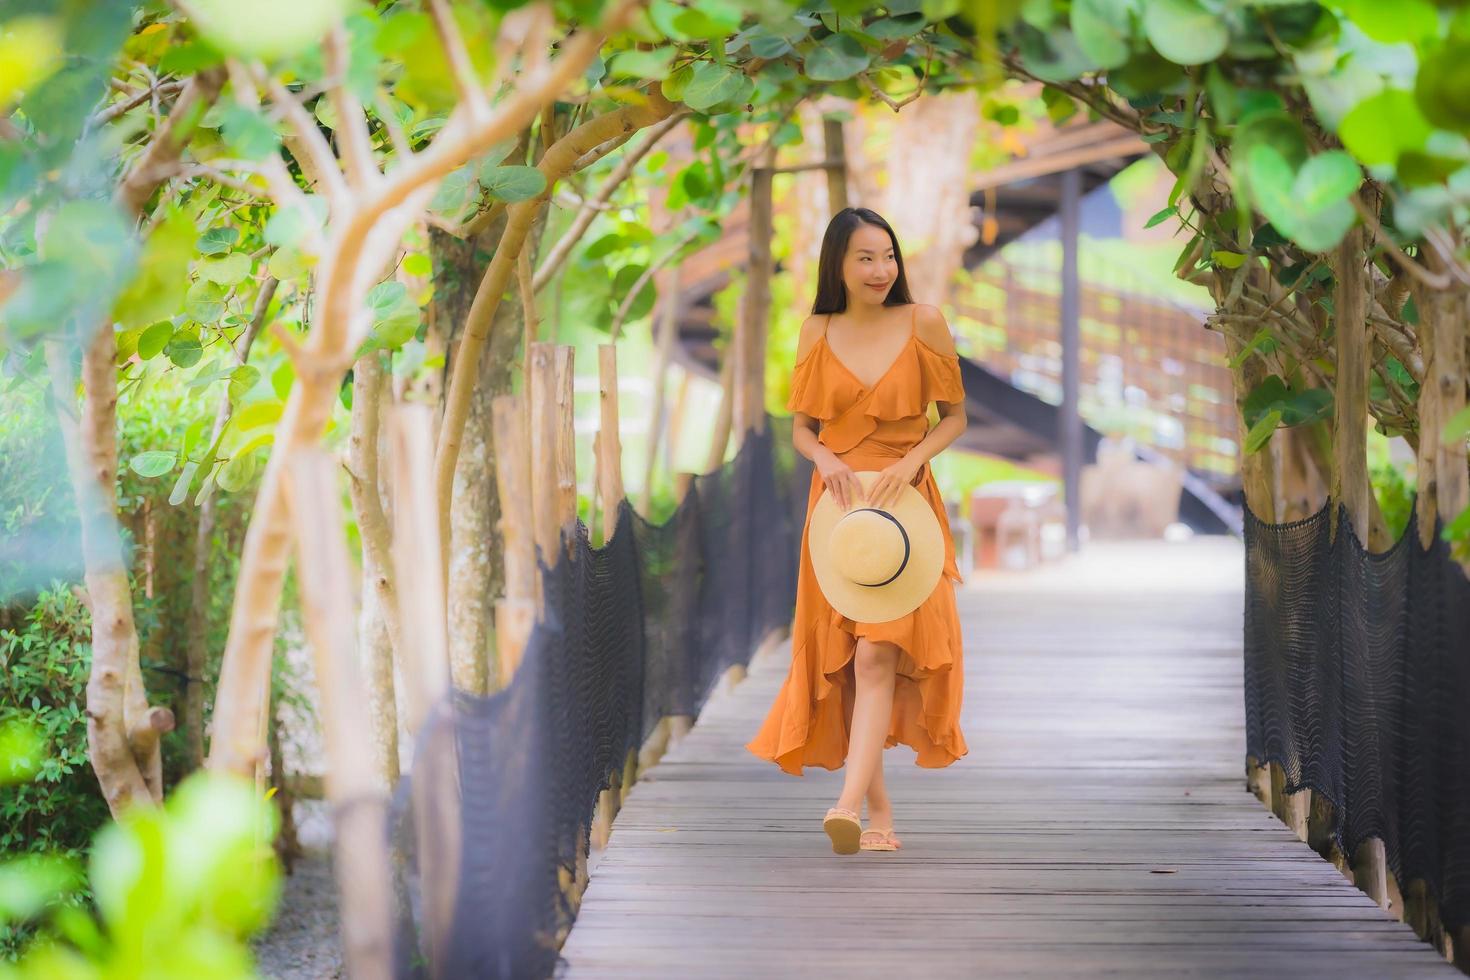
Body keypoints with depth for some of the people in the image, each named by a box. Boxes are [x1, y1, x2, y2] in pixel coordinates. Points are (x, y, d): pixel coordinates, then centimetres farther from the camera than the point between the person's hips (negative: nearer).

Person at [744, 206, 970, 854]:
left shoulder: (922, 323, -1)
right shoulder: (818, 333, 5)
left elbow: (954, 416, 4)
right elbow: (800, 428, 11)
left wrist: (911, 461, -14)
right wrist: (826, 458, -11)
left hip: (904, 502, -3)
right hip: (838, 505, 3)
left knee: (878, 653, -17)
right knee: (843, 659, 4)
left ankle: (850, 802, -27)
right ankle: (879, 810, 14)